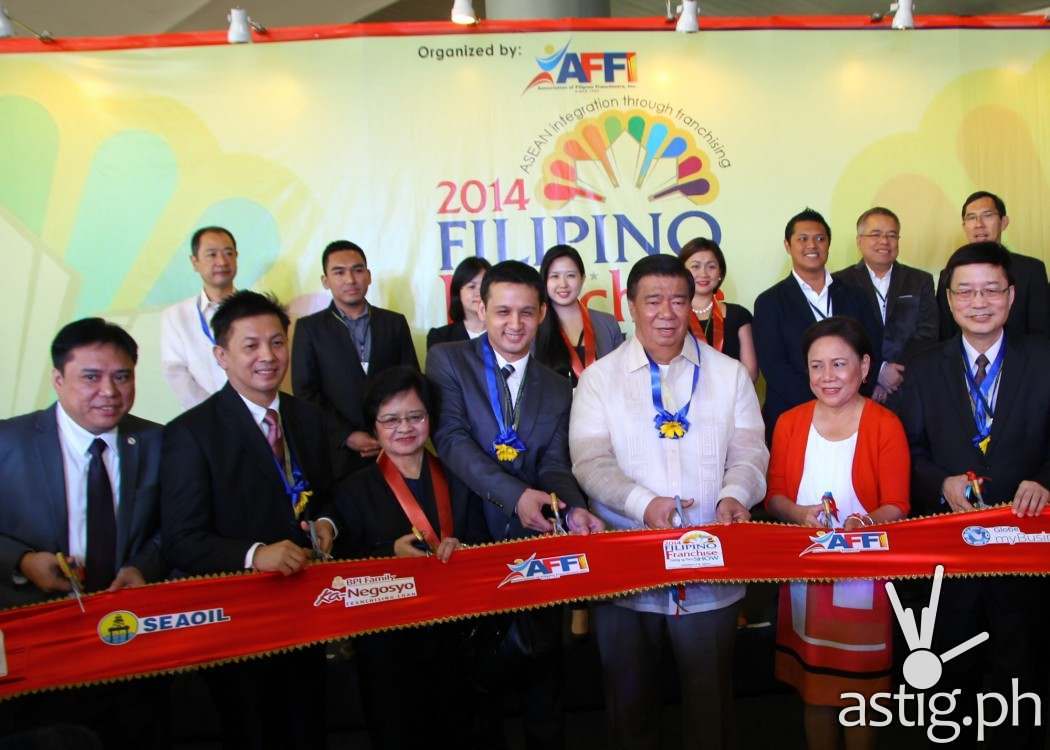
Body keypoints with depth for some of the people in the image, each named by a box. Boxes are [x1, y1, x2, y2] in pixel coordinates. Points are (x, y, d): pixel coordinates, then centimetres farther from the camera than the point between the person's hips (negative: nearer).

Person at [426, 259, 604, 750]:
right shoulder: (447, 361, -3)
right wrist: (514, 494, -27)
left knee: (543, 668, 14)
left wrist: (573, 509, -22)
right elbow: (451, 439, -15)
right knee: (477, 668, 13)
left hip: (536, 544, 3)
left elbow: (555, 465, 0)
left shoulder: (557, 388, 8)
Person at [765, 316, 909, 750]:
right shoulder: (789, 423, 4)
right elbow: (773, 496, 5)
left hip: (863, 576, -3)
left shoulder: (885, 425, -6)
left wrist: (867, 523, -30)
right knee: (812, 687, 13)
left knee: (860, 688, 10)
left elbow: (896, 506, -9)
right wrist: (798, 513, -16)